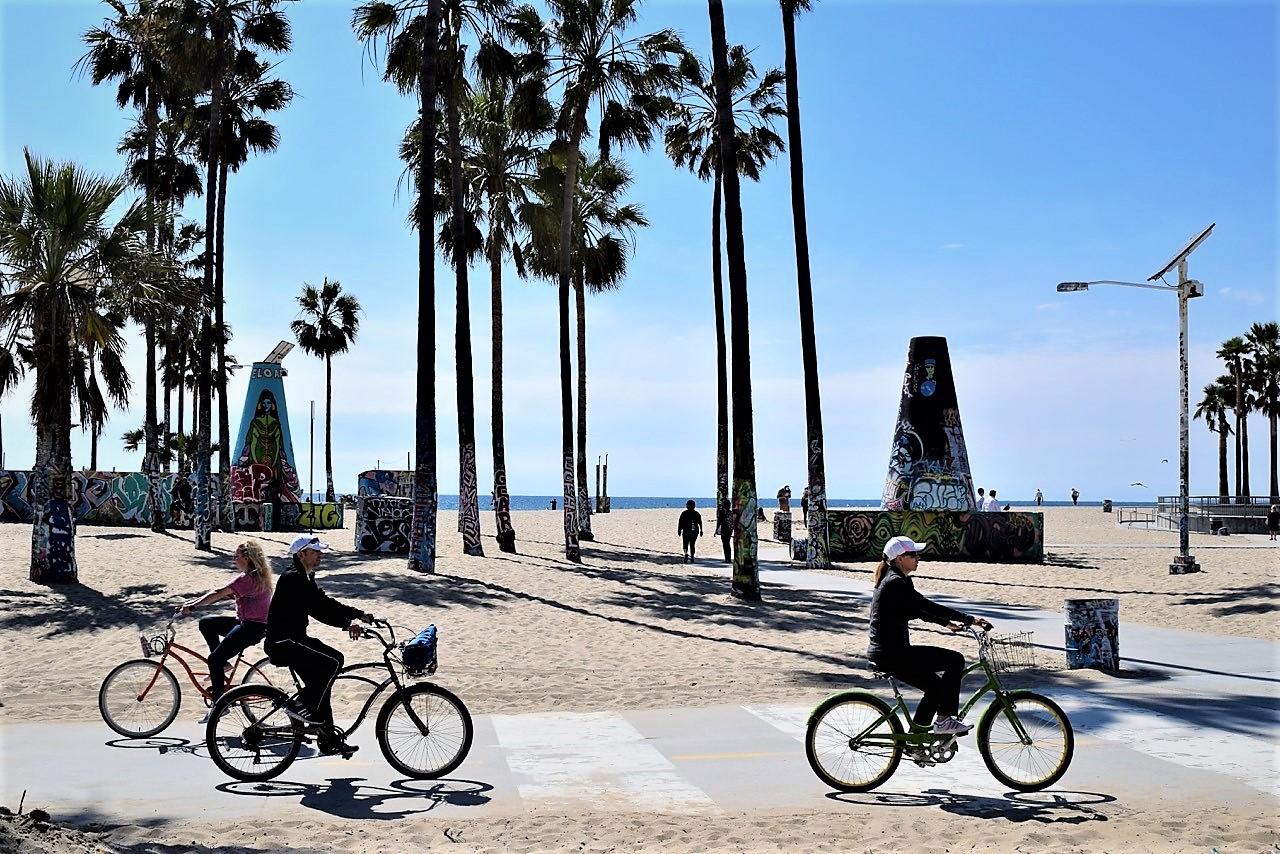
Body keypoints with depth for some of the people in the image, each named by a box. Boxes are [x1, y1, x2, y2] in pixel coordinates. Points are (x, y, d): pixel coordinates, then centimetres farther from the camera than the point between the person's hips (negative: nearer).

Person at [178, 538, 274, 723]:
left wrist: (192, 606, -26)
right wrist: (193, 603, 7)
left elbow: (218, 594, -25)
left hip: (252, 628, -10)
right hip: (245, 623, 10)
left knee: (214, 659, -12)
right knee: (206, 622, 7)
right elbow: (222, 594, 12)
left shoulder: (248, 578, -18)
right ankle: (221, 664, 10)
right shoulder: (256, 576, 14)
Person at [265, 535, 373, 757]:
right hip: (283, 641, -11)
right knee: (334, 660, -22)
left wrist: (359, 614, 5)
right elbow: (316, 608, -29)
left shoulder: (305, 578, 15)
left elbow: (325, 603, 15)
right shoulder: (292, 578, -18)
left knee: (319, 685, 10)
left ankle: (328, 739, 15)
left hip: (292, 639, 11)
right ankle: (302, 707, -9)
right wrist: (347, 624, -37)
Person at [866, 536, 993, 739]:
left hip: (883, 652, 10)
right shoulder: (896, 583, -17)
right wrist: (969, 620, -19)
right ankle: (944, 720, -3)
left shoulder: (891, 579, 15)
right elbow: (929, 607, -21)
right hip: (892, 654, -10)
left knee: (936, 686, 20)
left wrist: (946, 623, 21)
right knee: (955, 660, -8)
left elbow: (918, 610, 25)